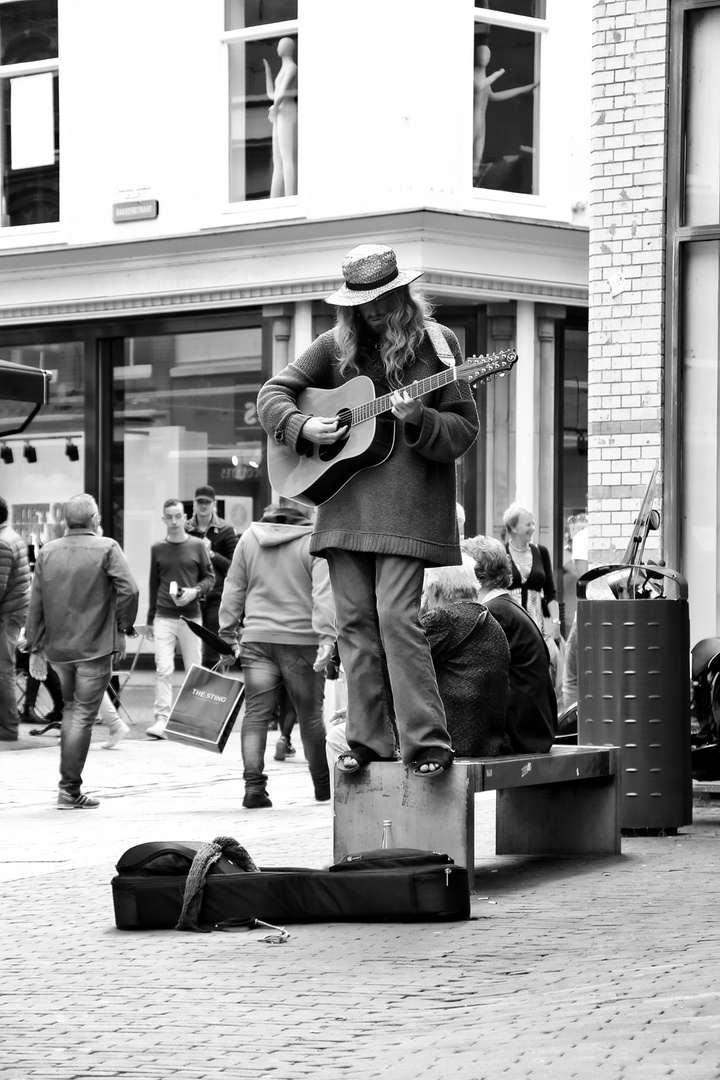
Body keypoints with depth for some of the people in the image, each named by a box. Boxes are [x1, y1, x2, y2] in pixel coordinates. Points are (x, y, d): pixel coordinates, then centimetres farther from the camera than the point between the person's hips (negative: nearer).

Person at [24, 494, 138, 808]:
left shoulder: (47, 552, 4)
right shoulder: (106, 548, -9)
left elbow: (35, 602, 5)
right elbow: (128, 590, -18)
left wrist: (35, 647, 10)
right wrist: (122, 628, -3)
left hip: (57, 648, 5)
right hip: (94, 647, -5)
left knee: (69, 709, 22)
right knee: (83, 716, -1)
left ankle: (69, 784, 24)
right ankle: (70, 790, -2)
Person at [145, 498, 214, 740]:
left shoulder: (197, 546, 3)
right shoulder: (157, 549, 7)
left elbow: (210, 577, 8)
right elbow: (153, 586, 13)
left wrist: (196, 591, -13)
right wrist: (150, 620, 15)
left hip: (191, 616, 0)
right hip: (164, 617, 0)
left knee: (194, 670, 4)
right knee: (163, 668, -11)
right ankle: (161, 719, -12)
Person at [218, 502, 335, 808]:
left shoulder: (249, 537, 7)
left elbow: (233, 589, 10)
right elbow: (323, 592, -14)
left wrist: (227, 634, 15)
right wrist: (326, 636, -18)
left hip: (257, 639, 2)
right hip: (301, 639, -2)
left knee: (256, 713, 1)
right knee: (310, 715, 11)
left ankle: (254, 785, -12)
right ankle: (323, 786, 23)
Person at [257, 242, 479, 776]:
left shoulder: (436, 343, 2)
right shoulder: (338, 346, 11)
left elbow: (464, 431, -1)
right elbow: (274, 393, 15)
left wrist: (416, 419, -19)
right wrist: (303, 428, -4)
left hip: (407, 506, -4)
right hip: (344, 506, 4)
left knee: (397, 616, -13)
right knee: (356, 622, 3)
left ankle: (429, 741, -10)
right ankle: (369, 740, 8)